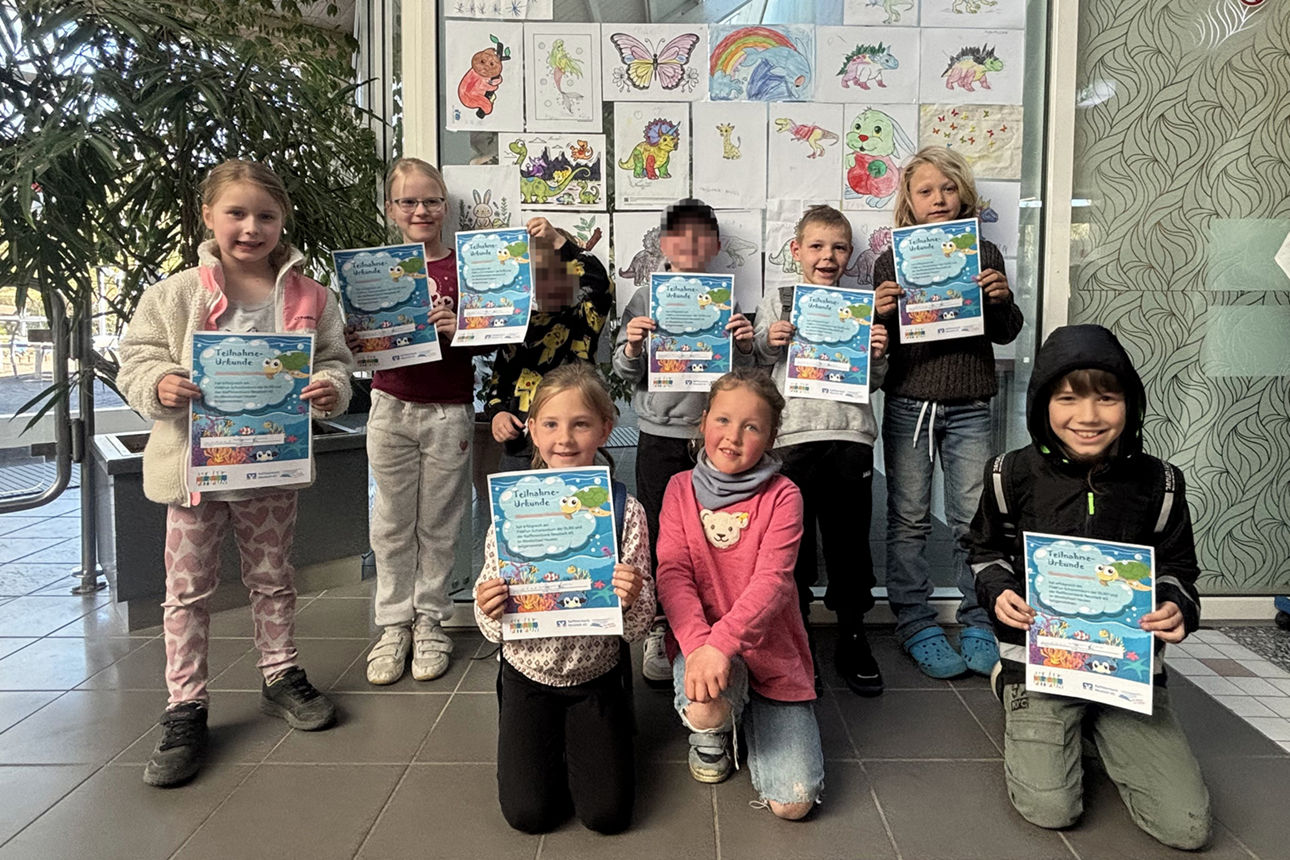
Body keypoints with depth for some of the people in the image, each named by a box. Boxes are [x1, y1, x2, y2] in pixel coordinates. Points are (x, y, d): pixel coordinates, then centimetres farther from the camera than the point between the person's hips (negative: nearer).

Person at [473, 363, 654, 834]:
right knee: (528, 813, -5)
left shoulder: (625, 511, -14)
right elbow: (494, 629, -4)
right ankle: (548, 745, 26)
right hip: (528, 674, 1)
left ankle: (578, 741, 26)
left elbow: (637, 628, -9)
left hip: (597, 676, 0)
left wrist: (631, 601, -31)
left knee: (607, 813, -4)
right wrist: (490, 613, -26)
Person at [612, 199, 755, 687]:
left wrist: (745, 347, -10)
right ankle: (658, 633, 17)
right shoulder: (645, 298, 7)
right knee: (659, 535, 2)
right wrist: (631, 347, -14)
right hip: (660, 435, 0)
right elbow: (625, 373, 6)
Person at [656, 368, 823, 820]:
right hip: (700, 641, 1)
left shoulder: (782, 496, -6)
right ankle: (712, 733, 5)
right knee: (705, 706, -35)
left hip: (770, 649, 0)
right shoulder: (682, 488, 1)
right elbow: (672, 573, -9)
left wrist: (722, 643, -33)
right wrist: (698, 645, -26)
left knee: (793, 800, -9)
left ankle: (750, 713, 22)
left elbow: (771, 581, -18)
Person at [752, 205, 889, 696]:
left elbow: (870, 383, 16)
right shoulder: (777, 302, 10)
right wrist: (770, 343, -8)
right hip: (792, 433, -1)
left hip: (850, 434, 1)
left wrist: (878, 355, -3)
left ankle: (852, 639, 23)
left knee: (849, 537, 7)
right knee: (792, 537, 3)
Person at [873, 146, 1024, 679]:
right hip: (908, 403, 0)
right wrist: (879, 311, -16)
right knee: (908, 519, 3)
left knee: (974, 518, 4)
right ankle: (915, 624, 13)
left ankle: (979, 622, 17)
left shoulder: (984, 255, 9)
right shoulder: (891, 261, 5)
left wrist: (1001, 301, -11)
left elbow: (1005, 334, 9)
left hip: (969, 408, 1)